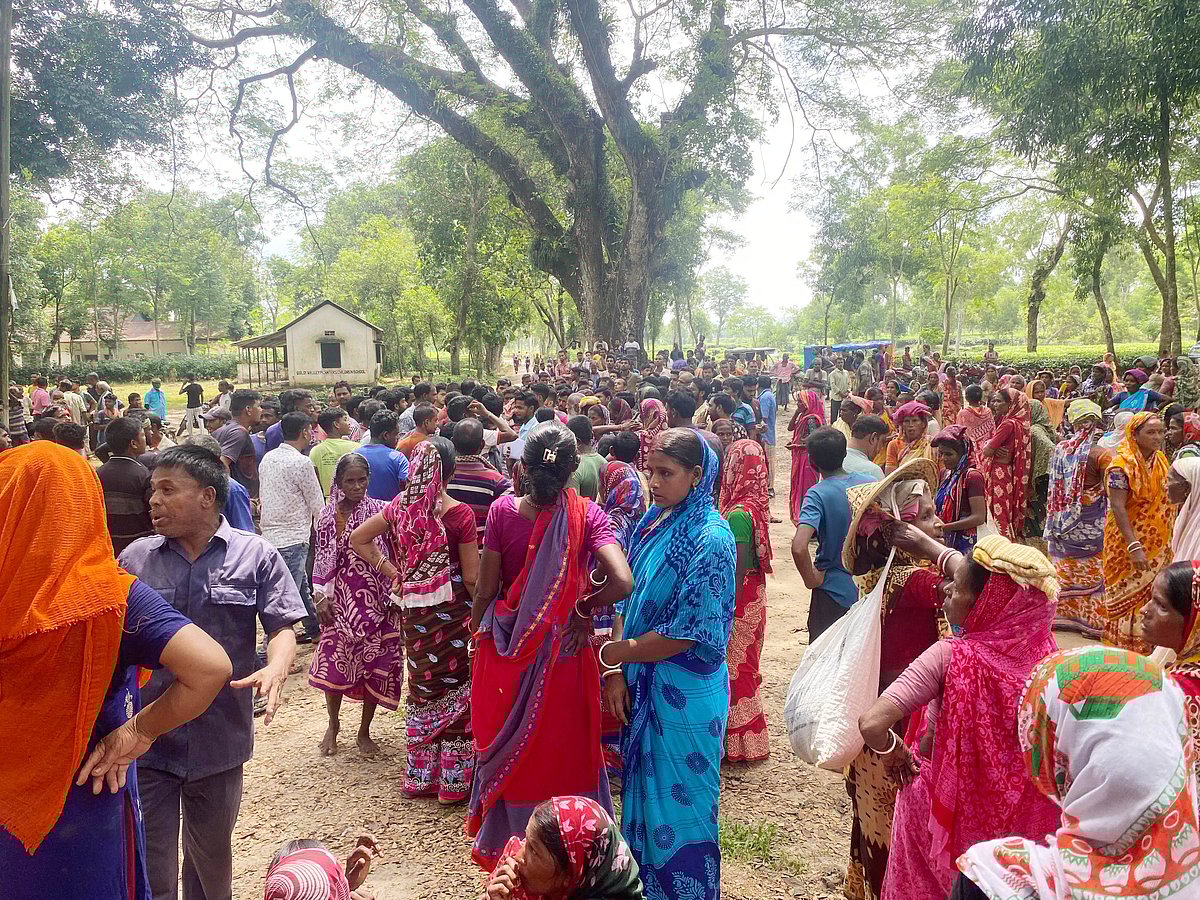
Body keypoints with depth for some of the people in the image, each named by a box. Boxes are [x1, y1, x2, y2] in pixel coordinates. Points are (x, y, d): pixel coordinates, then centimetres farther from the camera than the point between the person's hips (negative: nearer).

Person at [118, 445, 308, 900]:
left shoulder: (256, 555, -5)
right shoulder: (135, 557, 1)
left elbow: (283, 625, -8)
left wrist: (275, 669, -27)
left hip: (220, 739, 0)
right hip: (145, 740, 1)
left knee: (212, 853, 22)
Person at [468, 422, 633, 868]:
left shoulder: (503, 510, -13)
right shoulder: (587, 514, -15)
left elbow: (485, 590, -8)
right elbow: (622, 581, -27)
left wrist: (477, 632, 10)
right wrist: (584, 608, -9)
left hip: (507, 652, 1)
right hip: (566, 650, -1)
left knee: (509, 746, 20)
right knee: (563, 745, 19)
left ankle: (506, 840, 39)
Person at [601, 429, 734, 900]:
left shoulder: (710, 538, -19)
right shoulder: (652, 523, 2)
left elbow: (687, 633, -21)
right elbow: (627, 601, 5)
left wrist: (613, 654, -12)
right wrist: (616, 673, -4)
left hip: (684, 695, -7)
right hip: (641, 686, 7)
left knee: (679, 802, 10)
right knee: (642, 789, 20)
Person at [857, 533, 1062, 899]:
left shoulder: (950, 657, -32)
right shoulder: (1041, 646, -17)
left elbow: (871, 725, -39)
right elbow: (988, 581, 2)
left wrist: (893, 751, -17)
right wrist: (928, 545, 13)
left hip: (952, 804, -4)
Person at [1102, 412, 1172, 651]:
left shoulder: (1161, 461, 5)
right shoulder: (1122, 465, -17)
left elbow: (1165, 501, 16)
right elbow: (1118, 508, -22)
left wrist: (1169, 542, 15)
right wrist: (1134, 547, -27)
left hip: (1158, 545, 6)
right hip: (1129, 544, -6)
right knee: (1129, 599, 3)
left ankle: (1147, 646, 27)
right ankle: (1124, 647, 16)